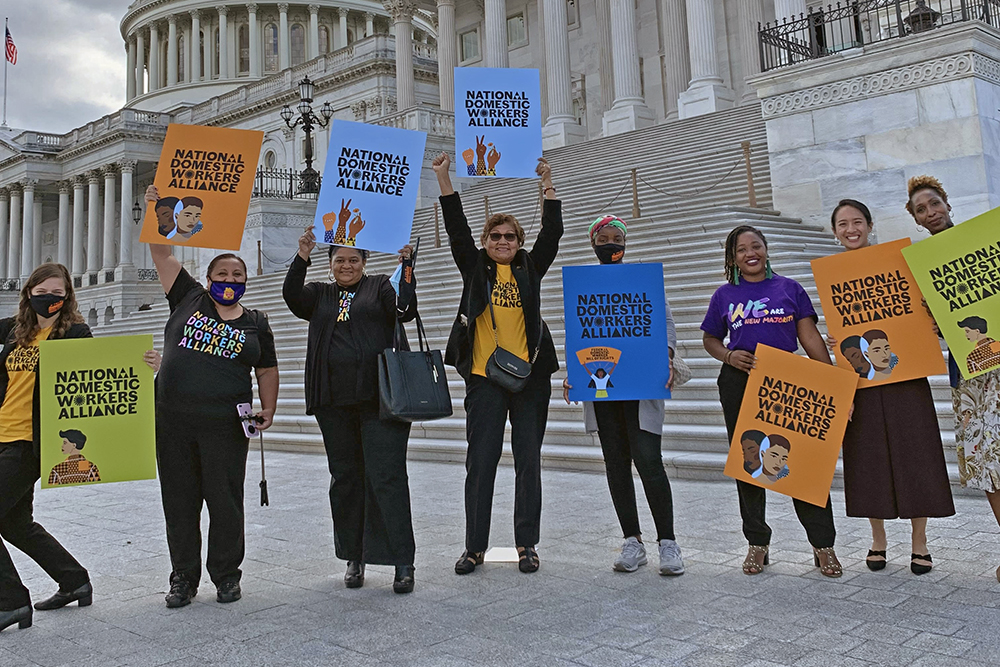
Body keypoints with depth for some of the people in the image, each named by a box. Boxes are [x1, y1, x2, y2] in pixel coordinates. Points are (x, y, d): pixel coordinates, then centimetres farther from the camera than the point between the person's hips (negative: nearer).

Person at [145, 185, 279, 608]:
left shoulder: (256, 324, 9)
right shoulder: (189, 299, 7)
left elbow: (267, 370, 15)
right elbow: (162, 254, 3)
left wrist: (269, 408, 5)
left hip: (225, 424, 0)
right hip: (172, 419, 1)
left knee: (225, 499, 3)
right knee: (179, 499, 7)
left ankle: (226, 574, 18)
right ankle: (183, 577, 20)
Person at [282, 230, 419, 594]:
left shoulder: (381, 287, 9)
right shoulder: (320, 295, 18)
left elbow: (405, 310, -8)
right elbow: (292, 295, -1)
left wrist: (406, 266, -17)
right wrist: (302, 257, -12)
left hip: (378, 397, -4)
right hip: (333, 401, 4)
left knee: (386, 476, -8)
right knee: (345, 478, 10)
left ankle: (402, 563, -4)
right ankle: (354, 558, 21)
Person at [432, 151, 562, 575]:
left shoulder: (530, 269, 12)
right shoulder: (475, 268, 9)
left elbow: (552, 233, 2)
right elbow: (457, 229, 0)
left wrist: (547, 186, -5)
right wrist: (444, 178, -8)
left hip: (529, 377, 1)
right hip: (484, 377, -1)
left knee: (529, 462, 6)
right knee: (480, 463, 2)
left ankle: (527, 545, 16)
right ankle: (475, 547, 11)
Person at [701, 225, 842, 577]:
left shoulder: (789, 288, 8)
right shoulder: (725, 295, 9)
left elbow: (810, 336, 4)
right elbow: (710, 339, 15)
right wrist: (728, 356, -7)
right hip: (739, 383, 1)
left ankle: (823, 544, 7)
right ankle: (757, 542, 19)